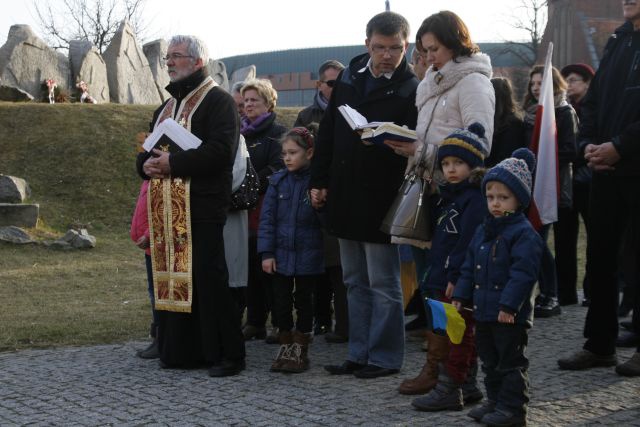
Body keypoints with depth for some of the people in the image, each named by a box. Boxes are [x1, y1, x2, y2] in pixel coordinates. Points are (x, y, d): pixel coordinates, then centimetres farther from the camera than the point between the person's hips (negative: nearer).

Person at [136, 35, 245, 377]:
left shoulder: (217, 101, -3)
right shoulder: (166, 108, 22)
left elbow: (221, 150, -17)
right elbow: (146, 154, 24)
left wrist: (173, 163, -19)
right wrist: (148, 164, -1)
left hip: (202, 208, -8)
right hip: (166, 209, 8)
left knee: (208, 281, -8)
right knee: (172, 278, 8)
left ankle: (227, 354, -1)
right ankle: (181, 350, 17)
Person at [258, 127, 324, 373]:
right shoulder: (278, 181, 2)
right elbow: (267, 218, 0)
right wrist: (267, 253, -5)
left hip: (307, 254, -3)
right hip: (281, 253, 3)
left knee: (304, 301, 9)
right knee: (281, 300, 8)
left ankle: (300, 350, 21)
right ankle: (285, 346, 22)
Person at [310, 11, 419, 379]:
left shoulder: (411, 90, -9)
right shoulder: (348, 78, 8)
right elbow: (327, 134, 13)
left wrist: (388, 142, -29)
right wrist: (319, 180, 10)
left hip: (380, 201, -6)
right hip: (344, 197, 7)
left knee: (383, 283, 2)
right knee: (356, 282, 15)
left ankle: (385, 356, 13)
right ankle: (360, 353, 24)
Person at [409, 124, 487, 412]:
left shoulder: (475, 199, -16)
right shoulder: (449, 195, 16)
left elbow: (468, 243, -23)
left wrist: (455, 276, -24)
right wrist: (436, 274, 18)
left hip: (460, 283, -10)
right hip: (442, 280, 10)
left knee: (457, 335, -1)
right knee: (461, 335, 16)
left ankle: (449, 388, 5)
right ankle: (467, 386, 26)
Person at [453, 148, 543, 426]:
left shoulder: (524, 234, -14)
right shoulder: (484, 231, 12)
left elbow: (523, 273, -20)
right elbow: (470, 266, 18)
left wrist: (509, 305, -24)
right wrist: (461, 296, 13)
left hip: (510, 315, -8)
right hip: (484, 311, 8)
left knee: (511, 361, 0)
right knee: (490, 361, 18)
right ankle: (495, 401, 29)